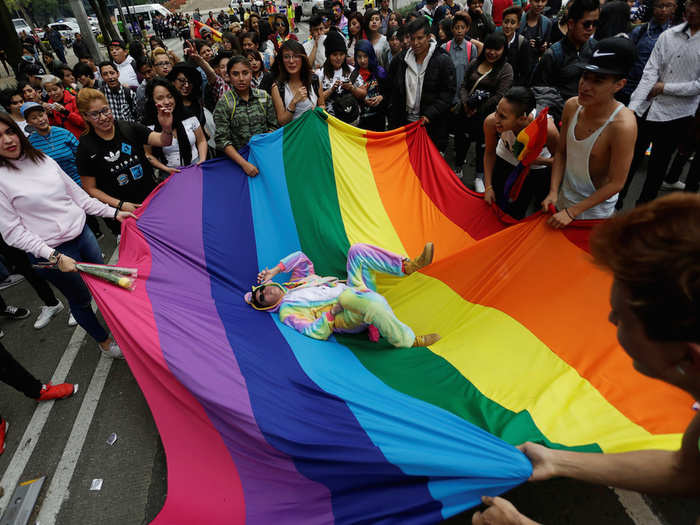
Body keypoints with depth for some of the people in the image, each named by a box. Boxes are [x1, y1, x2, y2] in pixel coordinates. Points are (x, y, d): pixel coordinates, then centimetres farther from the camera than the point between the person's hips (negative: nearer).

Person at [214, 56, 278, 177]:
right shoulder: (223, 104, -2)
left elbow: (273, 126, 12)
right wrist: (244, 163, -17)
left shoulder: (264, 97, 8)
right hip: (237, 159, -2)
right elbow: (222, 140, -7)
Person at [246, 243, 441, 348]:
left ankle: (408, 266, -10)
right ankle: (409, 341, -30)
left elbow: (301, 257, 21)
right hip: (350, 318, -8)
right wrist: (332, 311, -24)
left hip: (355, 292, 8)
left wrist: (274, 271, 14)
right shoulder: (287, 312, -2)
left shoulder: (296, 282, 22)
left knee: (357, 250, -5)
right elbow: (315, 333, -13)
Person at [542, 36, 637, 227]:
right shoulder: (572, 105, -12)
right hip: (564, 198, 5)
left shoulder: (623, 125, -27)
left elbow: (616, 183, -21)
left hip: (595, 210, -5)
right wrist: (553, 191, -10)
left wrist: (571, 212, -20)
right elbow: (561, 152, -1)